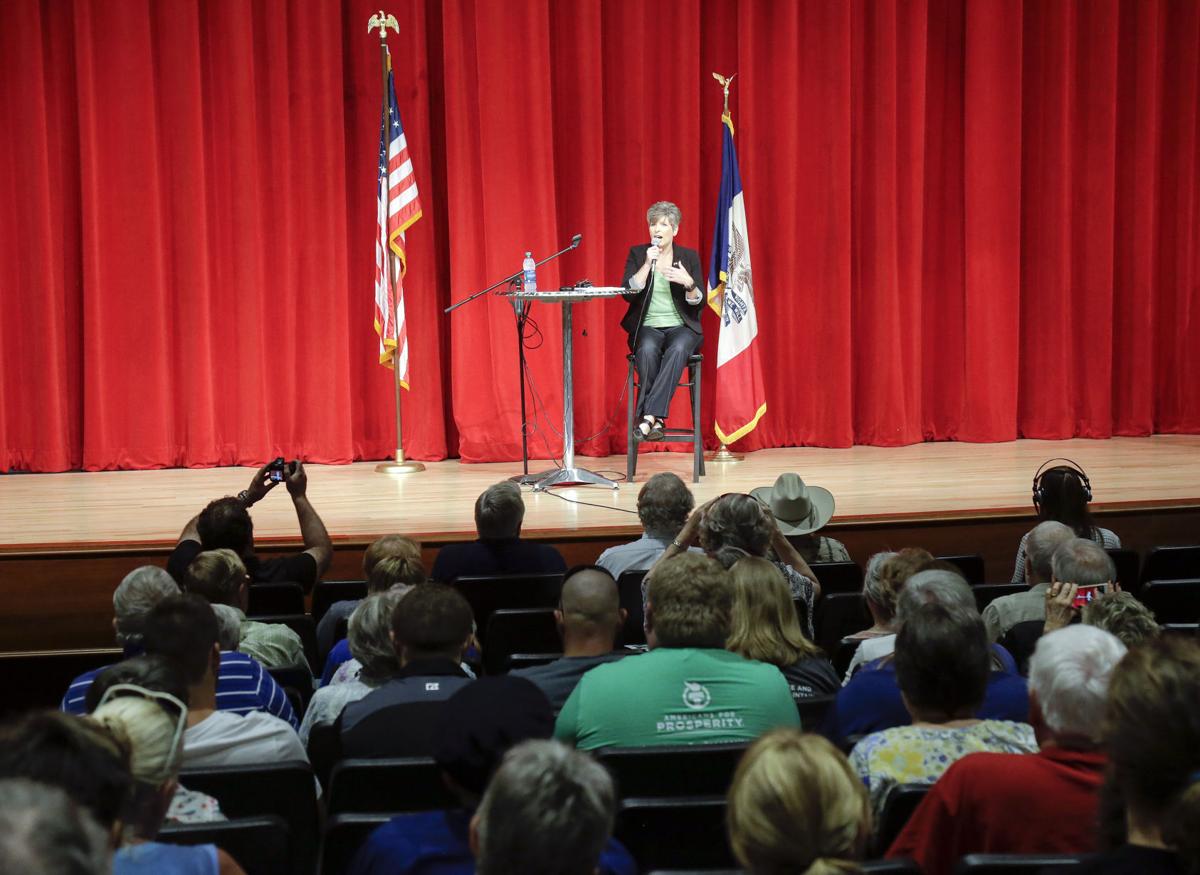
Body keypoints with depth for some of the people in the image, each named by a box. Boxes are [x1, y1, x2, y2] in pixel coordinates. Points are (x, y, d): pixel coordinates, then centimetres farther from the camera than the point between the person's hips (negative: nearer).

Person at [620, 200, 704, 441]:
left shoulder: (689, 257, 7)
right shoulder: (637, 254, 7)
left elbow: (699, 304, 2)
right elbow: (628, 293, -6)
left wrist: (688, 283, -18)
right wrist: (647, 264, -15)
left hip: (681, 327, 0)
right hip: (647, 327, 0)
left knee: (677, 349, -36)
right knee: (647, 350, -36)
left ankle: (648, 416, -42)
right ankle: (655, 419, -35)